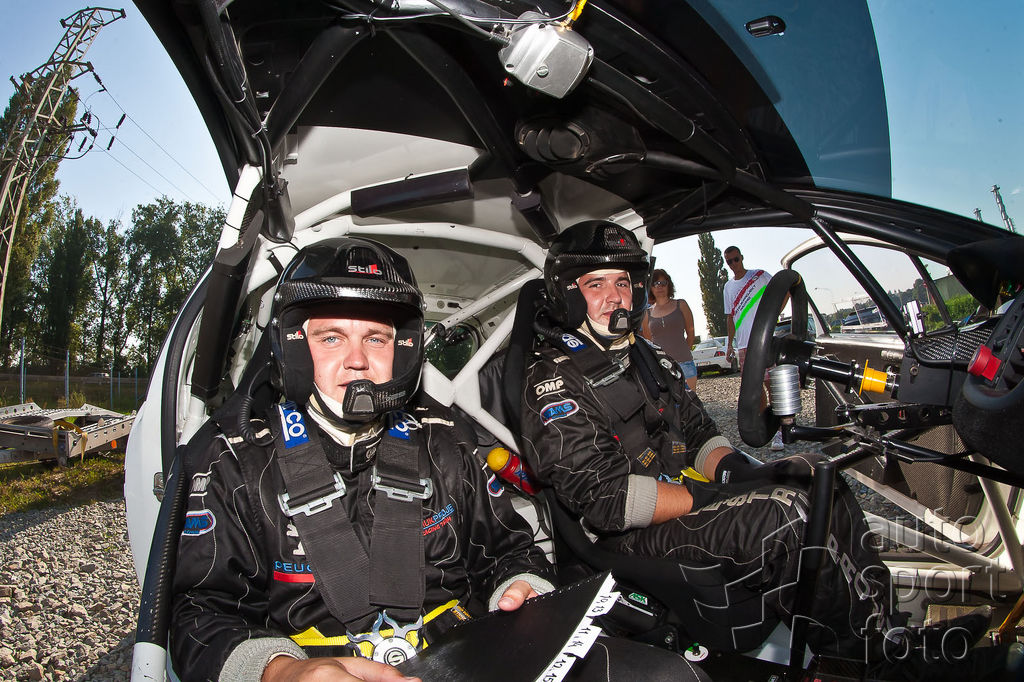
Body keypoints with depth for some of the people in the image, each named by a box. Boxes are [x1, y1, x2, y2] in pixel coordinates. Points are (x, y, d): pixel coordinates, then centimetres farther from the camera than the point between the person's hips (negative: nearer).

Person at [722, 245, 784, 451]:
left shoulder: (760, 276, 3)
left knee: (771, 383, -12)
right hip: (743, 344, 5)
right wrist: (730, 343, 15)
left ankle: (780, 430, -11)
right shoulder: (728, 287, 17)